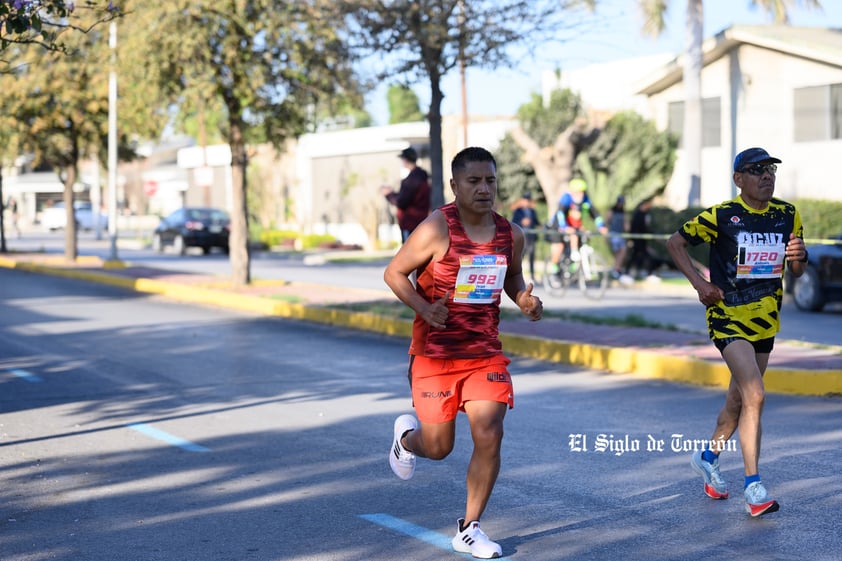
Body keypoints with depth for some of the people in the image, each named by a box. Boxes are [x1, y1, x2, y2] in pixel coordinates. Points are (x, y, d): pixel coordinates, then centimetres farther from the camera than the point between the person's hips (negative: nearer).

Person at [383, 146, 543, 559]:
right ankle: (406, 435, 45)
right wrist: (423, 308, -24)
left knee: (489, 437, -8)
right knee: (439, 447, 5)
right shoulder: (437, 230, -16)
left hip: (485, 353, 4)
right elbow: (394, 273, -8)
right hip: (435, 354, -3)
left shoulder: (511, 235, 0)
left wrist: (525, 301, -3)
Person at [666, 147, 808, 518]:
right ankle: (753, 488, -15)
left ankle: (708, 458, 40)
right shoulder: (721, 216, -10)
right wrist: (699, 283, -9)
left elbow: (797, 272, 12)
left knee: (739, 400, 16)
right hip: (728, 316, -6)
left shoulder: (788, 216, 5)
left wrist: (797, 257, -12)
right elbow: (675, 242, 0)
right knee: (754, 395, -19)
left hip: (765, 319, 6)